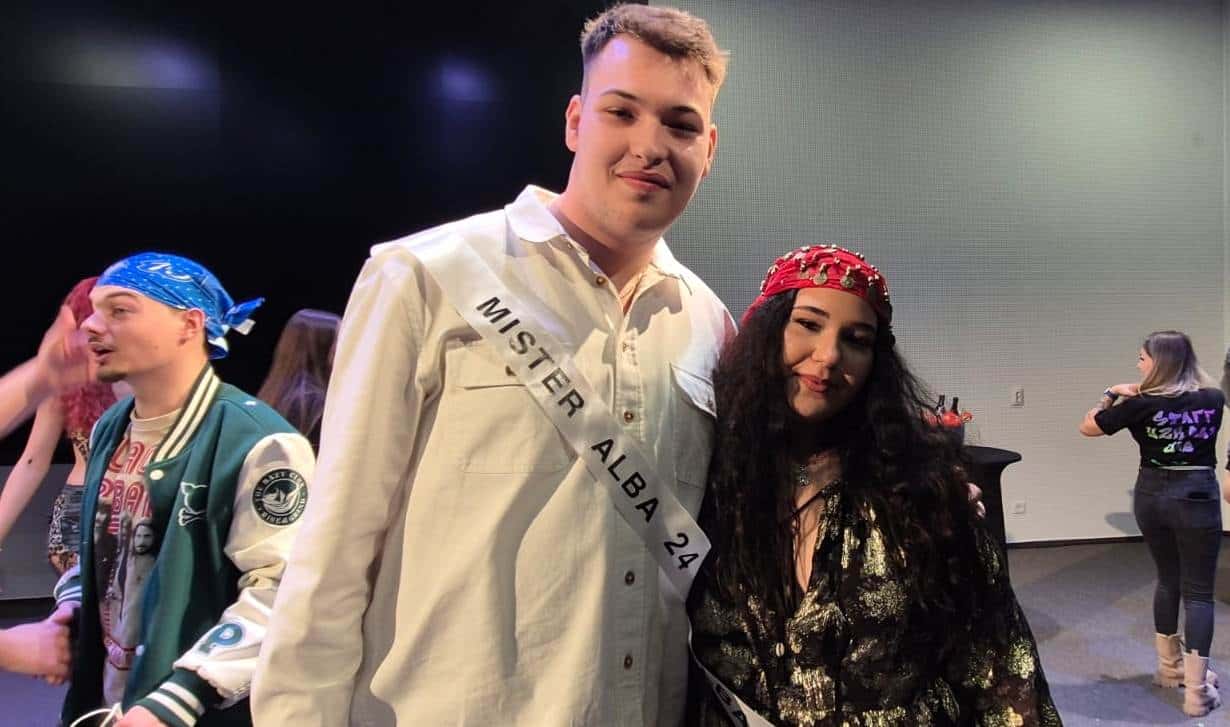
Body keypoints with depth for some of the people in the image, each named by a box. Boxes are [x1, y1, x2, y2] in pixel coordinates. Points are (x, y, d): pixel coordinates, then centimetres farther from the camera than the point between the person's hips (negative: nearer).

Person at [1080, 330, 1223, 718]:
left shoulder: (1142, 404, -9)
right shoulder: (1214, 399, -2)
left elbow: (1087, 427, 0)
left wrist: (1111, 395, 9)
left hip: (1152, 496, 1)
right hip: (1197, 498, -1)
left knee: (1168, 580, 20)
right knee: (1198, 591, 4)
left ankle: (1169, 667, 32)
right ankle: (1196, 690, 2)